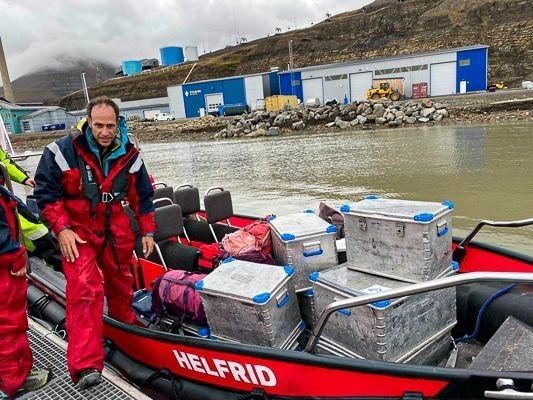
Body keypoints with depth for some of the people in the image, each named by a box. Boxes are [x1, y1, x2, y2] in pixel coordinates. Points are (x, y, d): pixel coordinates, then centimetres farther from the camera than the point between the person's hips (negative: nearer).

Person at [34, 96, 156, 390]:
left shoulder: (129, 155, -3)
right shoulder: (63, 151, -13)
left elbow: (142, 195, 7)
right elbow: (46, 192, -7)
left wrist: (147, 231, 7)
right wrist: (61, 229, -15)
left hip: (115, 228, 4)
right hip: (77, 229, -3)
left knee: (120, 281, 18)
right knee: (85, 289, -17)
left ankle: (126, 329, 44)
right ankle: (85, 366, -16)